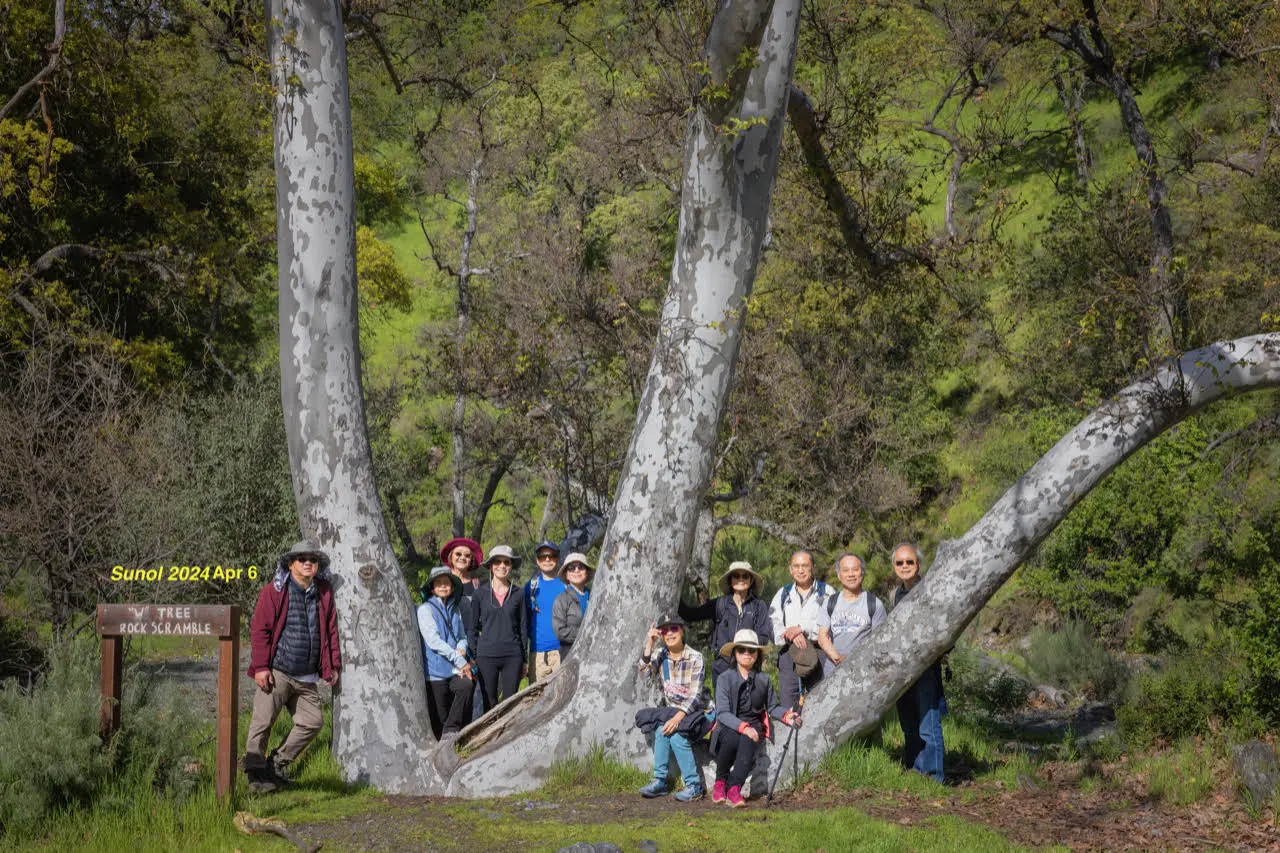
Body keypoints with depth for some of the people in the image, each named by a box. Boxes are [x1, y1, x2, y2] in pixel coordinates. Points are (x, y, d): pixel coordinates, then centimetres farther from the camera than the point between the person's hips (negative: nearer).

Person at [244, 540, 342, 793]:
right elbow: (259, 628, -8)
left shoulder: (324, 593, 11)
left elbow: (331, 630, 16)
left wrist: (333, 666, 12)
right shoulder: (274, 591, -5)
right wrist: (260, 667, -13)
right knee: (263, 723, -2)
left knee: (312, 722, 4)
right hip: (277, 672, -5)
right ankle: (256, 775, 8)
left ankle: (277, 764, 18)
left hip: (307, 677, 5)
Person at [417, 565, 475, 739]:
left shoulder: (455, 609, 18)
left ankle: (451, 734, -19)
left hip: (455, 670, 4)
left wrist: (461, 649, -3)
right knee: (439, 718, -6)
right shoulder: (425, 609, 0)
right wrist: (460, 661, -11)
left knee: (466, 685, -27)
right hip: (436, 671, -4)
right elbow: (433, 640, -9)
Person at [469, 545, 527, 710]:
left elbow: (522, 627, 10)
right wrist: (472, 656, 1)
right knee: (490, 703, 0)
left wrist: (524, 660, 8)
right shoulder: (481, 593, 4)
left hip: (512, 656, 1)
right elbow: (473, 627, 7)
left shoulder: (519, 594, 6)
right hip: (487, 655, -1)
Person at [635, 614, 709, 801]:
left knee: (676, 735, -30)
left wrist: (678, 717, -30)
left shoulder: (695, 657, -10)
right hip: (671, 711, 4)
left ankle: (694, 785, -22)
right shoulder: (661, 655, 5)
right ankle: (659, 781, -19)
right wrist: (649, 644, -18)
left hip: (695, 711, -4)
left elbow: (695, 695, -17)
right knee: (661, 731, -27)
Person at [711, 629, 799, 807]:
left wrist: (786, 716, -2)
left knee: (748, 741, -35)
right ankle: (720, 782, -14)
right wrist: (743, 727, -26)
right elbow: (722, 712, -10)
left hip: (753, 724, 2)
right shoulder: (725, 678, -2)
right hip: (729, 726, -2)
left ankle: (734, 787, -33)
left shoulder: (763, 680, 9)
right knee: (731, 739, -38)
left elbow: (772, 707, 20)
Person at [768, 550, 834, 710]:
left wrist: (802, 628, -13)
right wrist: (791, 635, -12)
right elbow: (773, 624, 6)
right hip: (789, 654, 3)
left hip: (819, 654, -3)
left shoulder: (826, 592, 8)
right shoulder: (783, 594, 19)